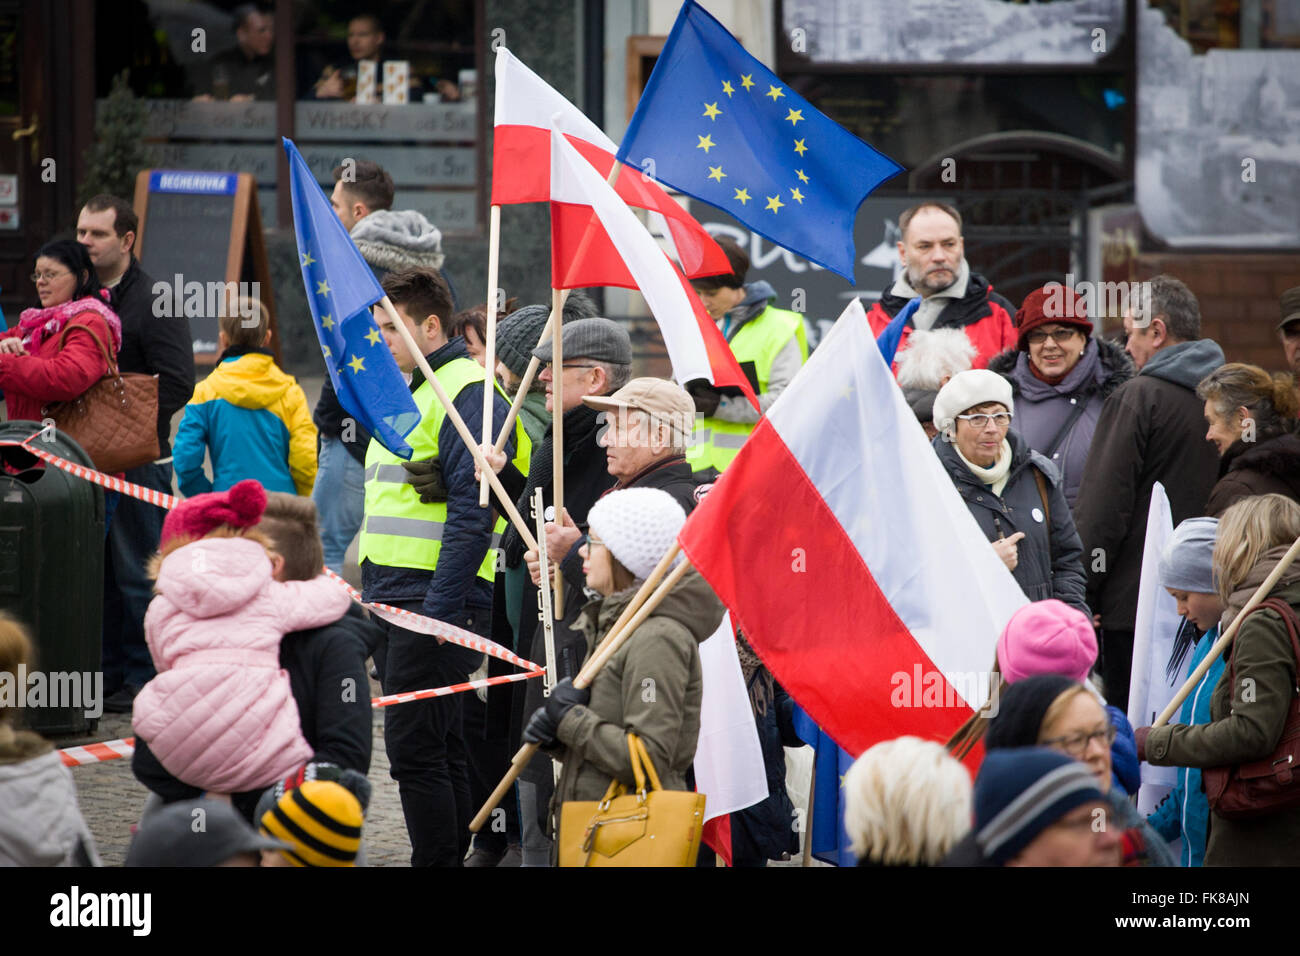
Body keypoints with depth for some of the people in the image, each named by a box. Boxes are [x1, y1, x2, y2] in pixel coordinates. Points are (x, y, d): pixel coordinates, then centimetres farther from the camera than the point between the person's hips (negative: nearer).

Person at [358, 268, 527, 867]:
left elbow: (472, 512, -19)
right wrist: (374, 596, 21)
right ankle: (452, 858, 17)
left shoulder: (467, 394, -12)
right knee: (440, 750, 13)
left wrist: (438, 610, -22)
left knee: (413, 749, -11)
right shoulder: (407, 395, 20)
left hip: (437, 601, -10)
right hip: (396, 603, 10)